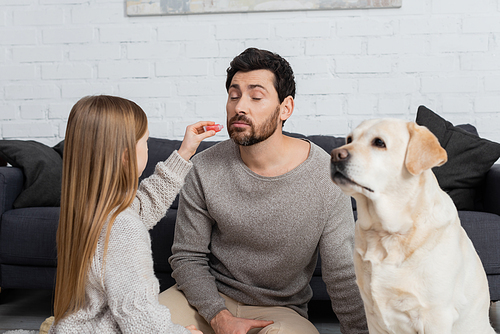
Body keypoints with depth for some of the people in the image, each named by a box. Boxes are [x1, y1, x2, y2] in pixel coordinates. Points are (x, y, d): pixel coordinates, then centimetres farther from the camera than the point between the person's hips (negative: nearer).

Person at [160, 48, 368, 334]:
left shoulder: (326, 176, -15)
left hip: (280, 309, -1)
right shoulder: (206, 169, -10)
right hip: (209, 299, 2)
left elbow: (342, 277, -10)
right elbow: (187, 257, -3)